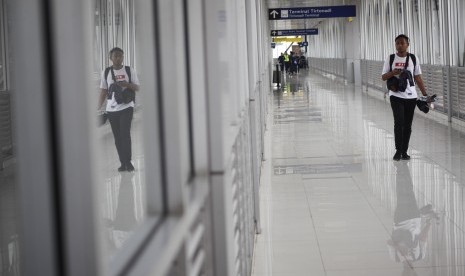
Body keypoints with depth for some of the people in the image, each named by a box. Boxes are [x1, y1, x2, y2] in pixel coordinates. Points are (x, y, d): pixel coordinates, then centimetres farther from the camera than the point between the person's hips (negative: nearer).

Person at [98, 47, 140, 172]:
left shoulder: (129, 70, 4)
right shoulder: (106, 72, 8)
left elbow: (137, 88, 4)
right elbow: (103, 91, 11)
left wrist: (127, 84, -16)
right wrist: (98, 108, 5)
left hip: (126, 107, -2)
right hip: (111, 109, 2)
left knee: (125, 133, -14)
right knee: (117, 137, 3)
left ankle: (128, 162, -8)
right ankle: (123, 163, 10)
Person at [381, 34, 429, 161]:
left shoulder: (413, 59, 6)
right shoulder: (390, 59, 2)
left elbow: (418, 78, 9)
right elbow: (383, 77, 3)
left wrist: (425, 94, 4)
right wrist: (393, 73, -18)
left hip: (411, 96, 2)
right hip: (396, 96, -2)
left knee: (407, 125, 5)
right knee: (399, 123, -12)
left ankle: (404, 151, 14)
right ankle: (398, 151, -1)